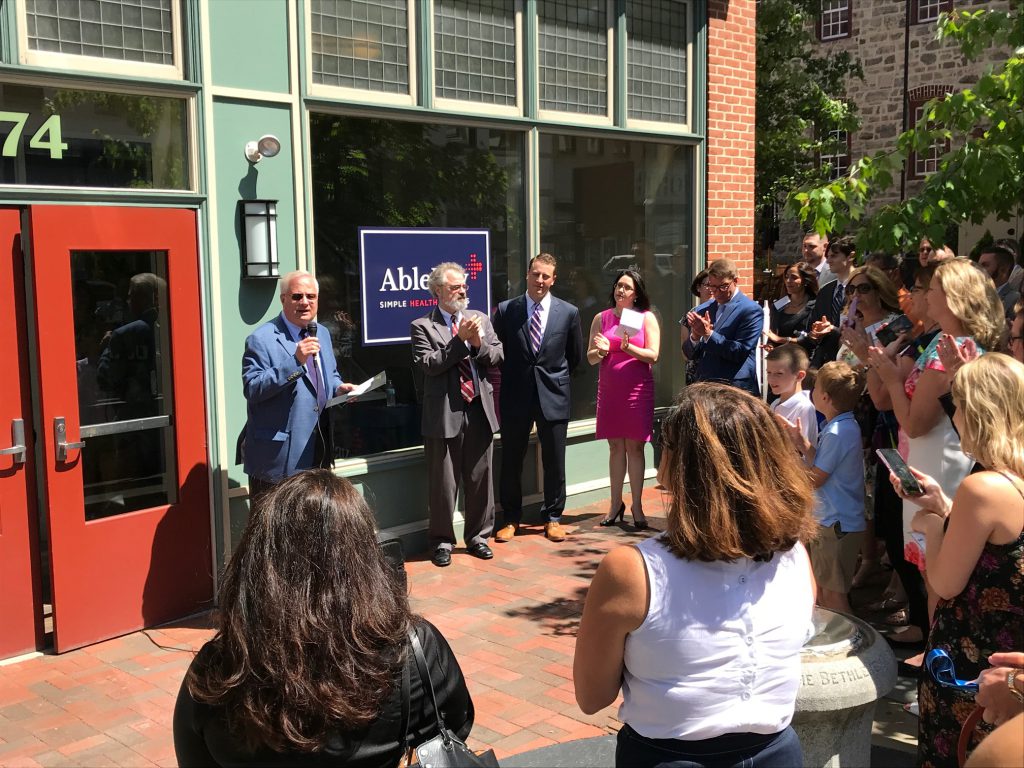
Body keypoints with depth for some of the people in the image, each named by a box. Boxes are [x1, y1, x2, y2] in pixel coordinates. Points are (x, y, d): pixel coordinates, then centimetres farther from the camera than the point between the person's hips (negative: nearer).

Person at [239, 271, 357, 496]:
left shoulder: (322, 334, 14)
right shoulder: (261, 339, -11)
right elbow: (252, 389, -20)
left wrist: (338, 387, 2)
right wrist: (295, 361, -28)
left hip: (318, 451, 7)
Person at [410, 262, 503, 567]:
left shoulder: (480, 319, 12)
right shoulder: (422, 326, -2)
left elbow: (498, 357, 7)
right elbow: (428, 364, -14)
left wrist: (479, 344, -12)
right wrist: (460, 340, -17)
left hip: (479, 411, 4)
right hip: (444, 414, -4)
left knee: (480, 479, 12)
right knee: (443, 484, 5)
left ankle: (477, 536, 27)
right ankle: (442, 541, 19)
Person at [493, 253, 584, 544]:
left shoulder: (568, 312, 0)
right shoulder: (505, 310, -2)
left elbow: (576, 355, 10)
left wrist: (556, 378, 10)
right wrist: (510, 379, 6)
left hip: (553, 396, 0)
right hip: (516, 396, 0)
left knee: (554, 462, 8)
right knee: (511, 461, 8)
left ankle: (552, 518, 23)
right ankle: (511, 518, 22)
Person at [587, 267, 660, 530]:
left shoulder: (647, 318, 1)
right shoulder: (602, 318, 8)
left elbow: (653, 356, -6)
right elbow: (590, 358, 8)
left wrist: (628, 347, -20)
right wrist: (601, 350, -13)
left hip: (637, 390, -2)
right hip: (609, 389, 2)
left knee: (635, 447, 1)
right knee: (615, 447, 7)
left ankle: (637, 505, 9)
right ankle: (616, 503, 16)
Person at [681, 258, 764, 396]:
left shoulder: (751, 310, -6)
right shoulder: (702, 310, 11)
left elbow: (740, 352, -14)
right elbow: (689, 354, 9)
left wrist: (708, 334, -19)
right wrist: (695, 336, -12)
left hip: (736, 390, -5)